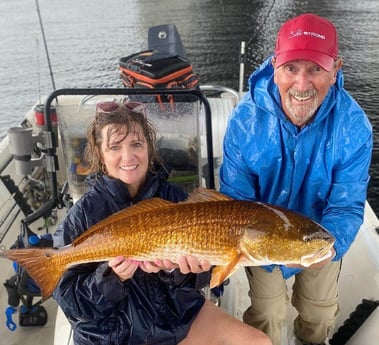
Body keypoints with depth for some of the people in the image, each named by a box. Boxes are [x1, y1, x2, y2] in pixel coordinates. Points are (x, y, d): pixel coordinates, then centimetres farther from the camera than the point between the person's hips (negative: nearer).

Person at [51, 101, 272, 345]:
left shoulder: (174, 197, -5)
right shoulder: (83, 214, -11)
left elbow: (199, 273, -5)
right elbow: (69, 299, -10)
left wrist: (175, 268, -26)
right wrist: (112, 277, -26)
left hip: (179, 311, 3)